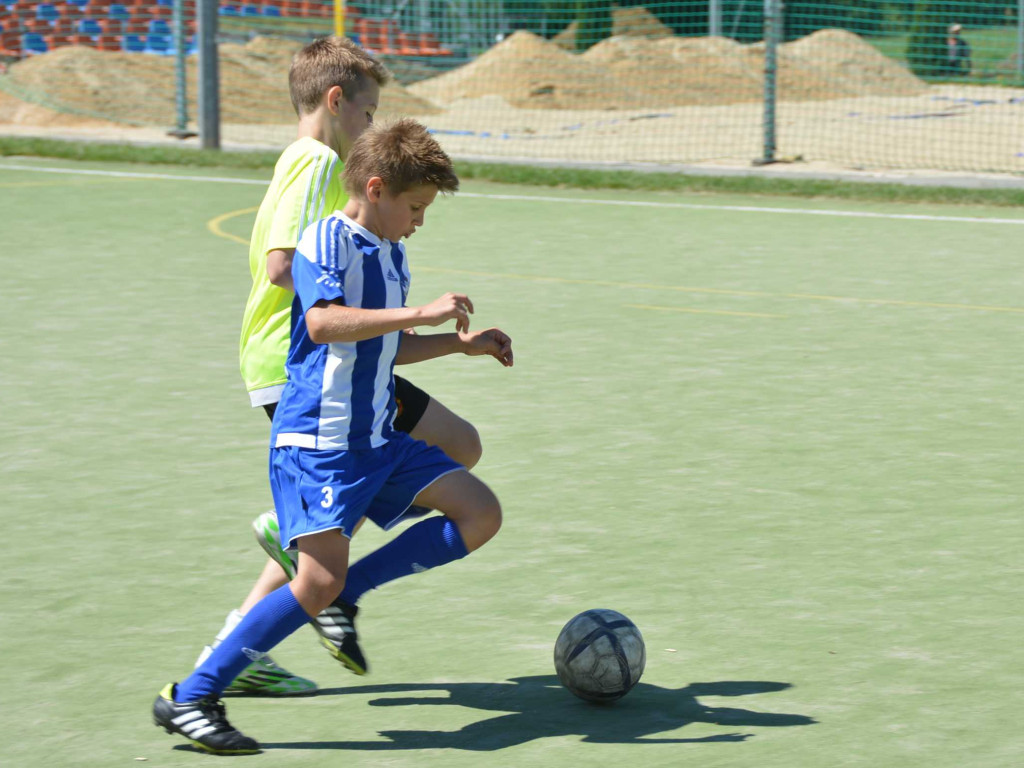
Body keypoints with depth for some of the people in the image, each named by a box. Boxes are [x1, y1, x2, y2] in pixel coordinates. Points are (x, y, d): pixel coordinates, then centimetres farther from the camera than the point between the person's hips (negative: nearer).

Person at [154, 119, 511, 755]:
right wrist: (420, 313, -31)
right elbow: (324, 322, -31)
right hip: (317, 440, -9)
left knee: (481, 516, 1)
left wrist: (461, 342, 25)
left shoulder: (393, 255, 16)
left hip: (379, 440, 9)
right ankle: (188, 699, -9)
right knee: (320, 581, -18)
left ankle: (344, 594, 5)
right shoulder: (325, 242, -12)